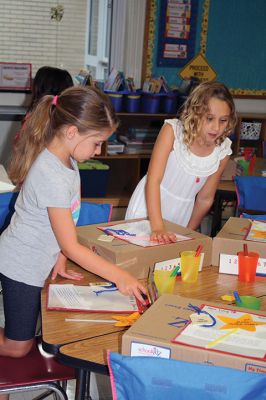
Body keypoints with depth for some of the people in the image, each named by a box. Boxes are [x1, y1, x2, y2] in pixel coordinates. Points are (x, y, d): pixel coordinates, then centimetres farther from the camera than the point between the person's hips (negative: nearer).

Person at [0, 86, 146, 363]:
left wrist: (60, 254, -7)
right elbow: (71, 247, -26)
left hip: (41, 260, 9)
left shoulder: (66, 159, -1)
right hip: (22, 265, -9)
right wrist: (119, 277, -23)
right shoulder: (51, 176, -30)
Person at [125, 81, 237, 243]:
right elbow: (153, 180, -26)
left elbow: (205, 199, -1)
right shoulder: (173, 130, -21)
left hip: (181, 215, 3)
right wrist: (157, 228, -36)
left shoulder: (223, 151, -11)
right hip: (149, 207, -2)